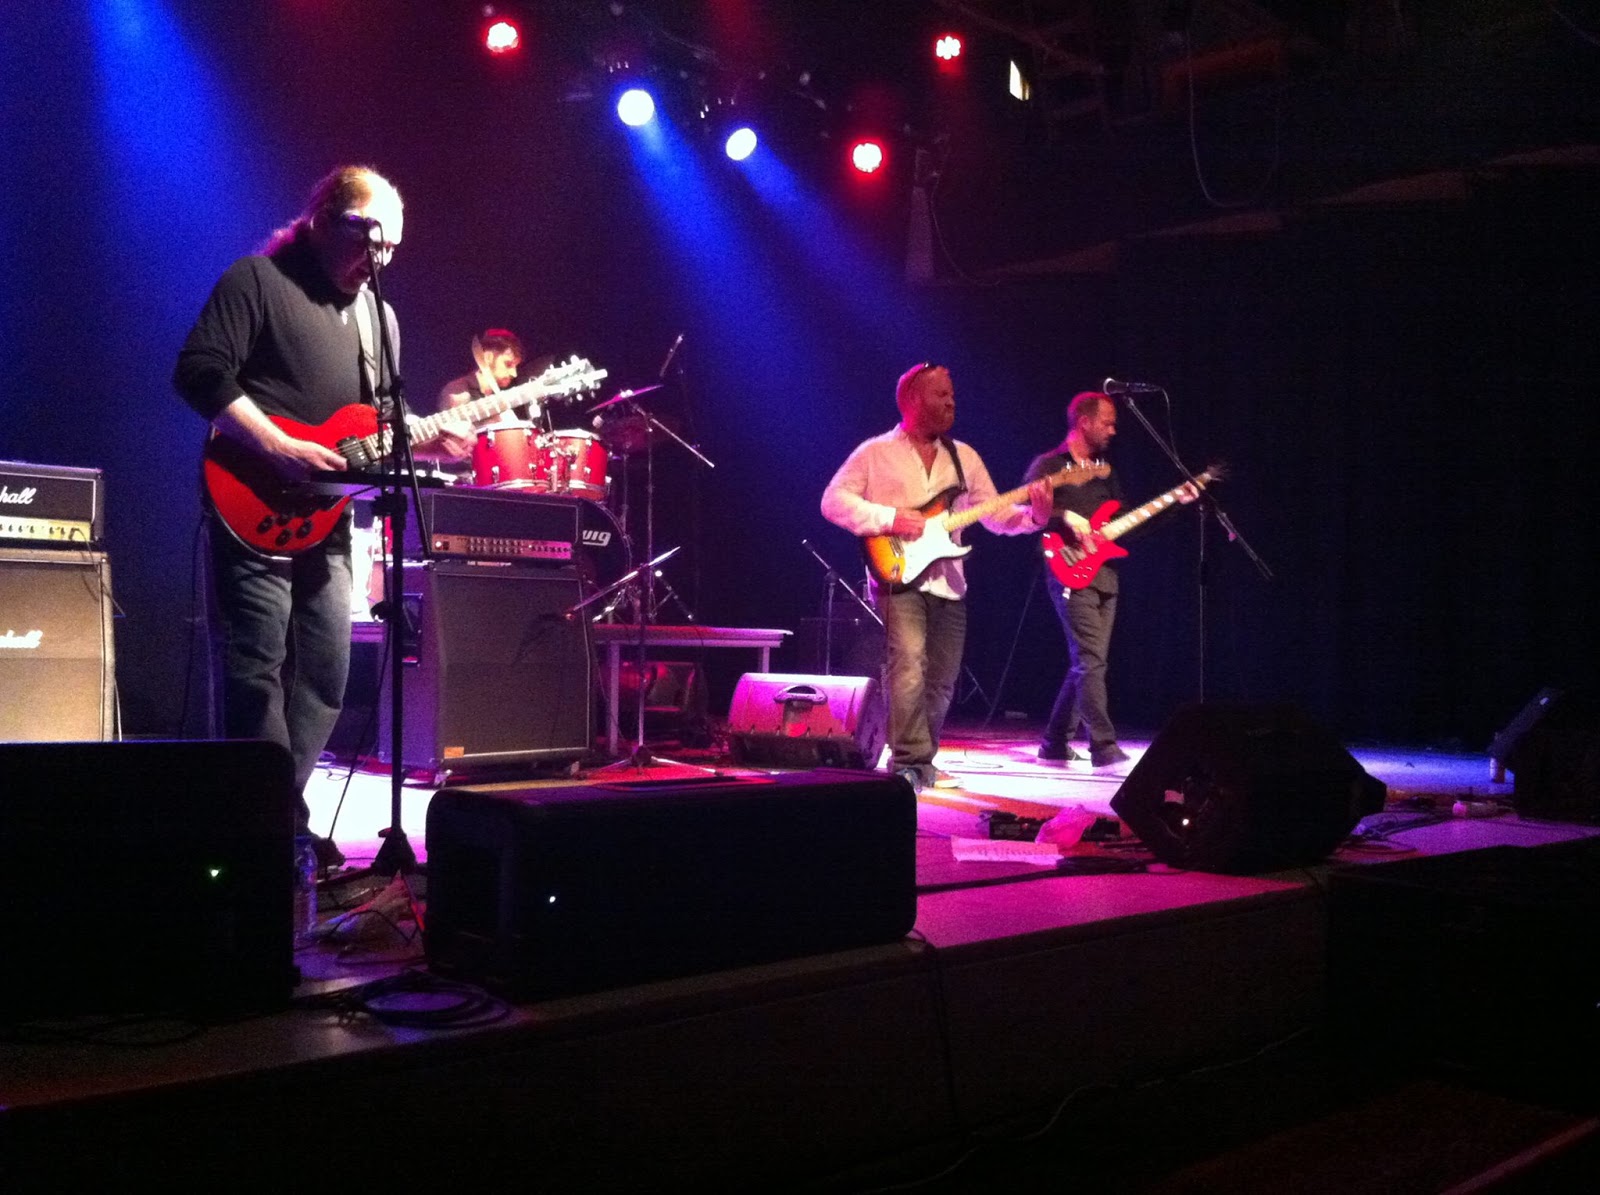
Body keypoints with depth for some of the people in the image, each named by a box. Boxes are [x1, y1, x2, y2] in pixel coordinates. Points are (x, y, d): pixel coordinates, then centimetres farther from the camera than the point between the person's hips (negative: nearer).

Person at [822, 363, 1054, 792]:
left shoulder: (964, 456, 14)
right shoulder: (875, 453, 1)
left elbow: (996, 516, 11)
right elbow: (834, 500, -5)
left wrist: (1035, 513, -9)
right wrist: (890, 519, -17)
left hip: (948, 583, 5)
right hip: (898, 577, -5)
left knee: (941, 683, 8)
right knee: (908, 667, -22)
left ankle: (919, 761, 22)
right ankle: (911, 763, -17)